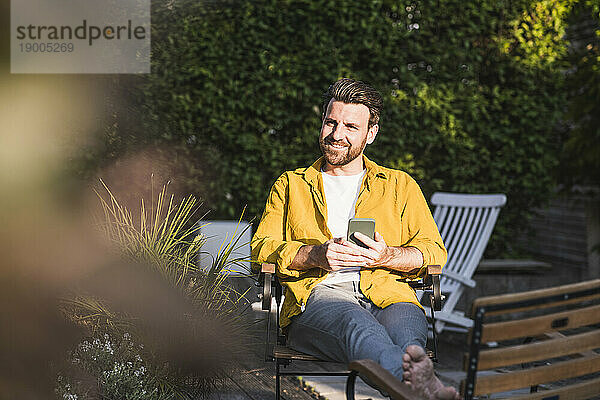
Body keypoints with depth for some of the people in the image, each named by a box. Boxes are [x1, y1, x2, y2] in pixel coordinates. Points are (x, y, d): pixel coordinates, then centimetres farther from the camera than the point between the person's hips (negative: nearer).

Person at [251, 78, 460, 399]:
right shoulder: (290, 185, 27)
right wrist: (315, 255, -7)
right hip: (318, 294, -2)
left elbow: (434, 252, 17)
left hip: (386, 294, 2)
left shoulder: (400, 185, 27)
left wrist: (387, 256, -6)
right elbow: (262, 248, 14)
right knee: (354, 322, -40)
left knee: (405, 327, -38)